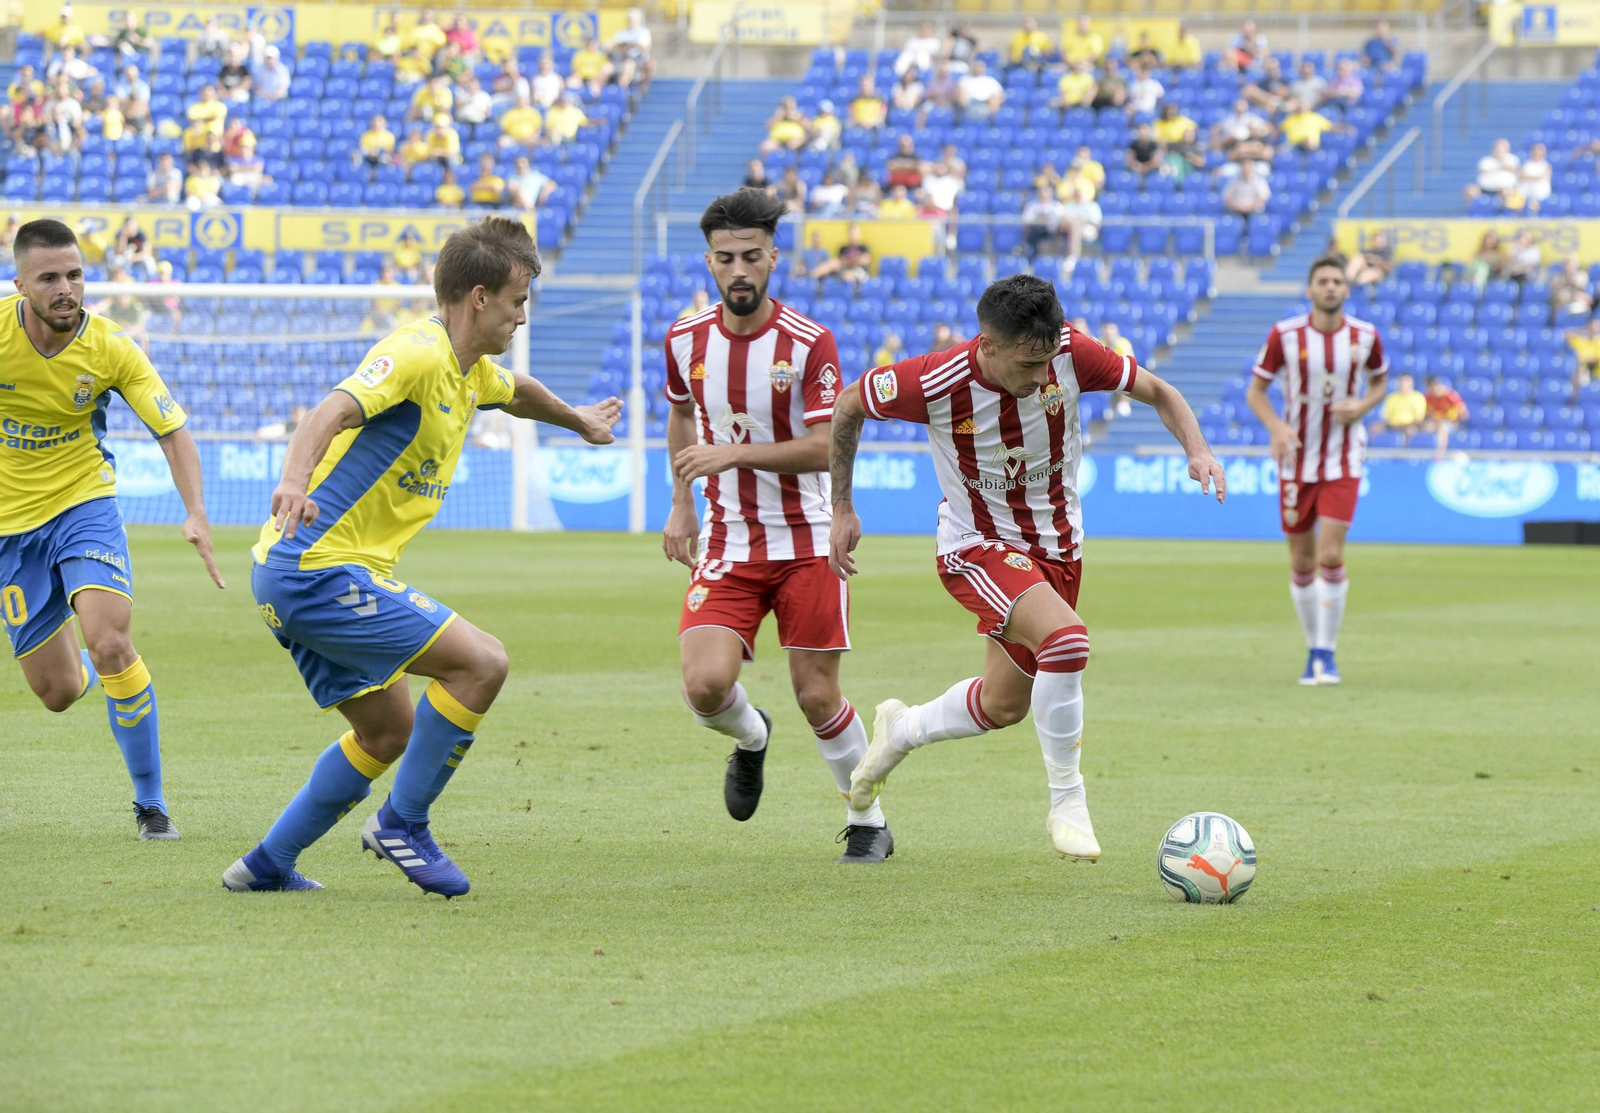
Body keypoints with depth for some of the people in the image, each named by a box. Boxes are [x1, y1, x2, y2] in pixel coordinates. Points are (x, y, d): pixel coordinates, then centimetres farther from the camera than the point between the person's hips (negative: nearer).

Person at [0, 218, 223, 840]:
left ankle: (150, 801, -9)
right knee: (57, 692, 3)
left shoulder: (109, 349, -13)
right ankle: (88, 670, 44)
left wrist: (195, 512, -25)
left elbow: (172, 431, -10)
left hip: (84, 505, -1)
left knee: (109, 644, -25)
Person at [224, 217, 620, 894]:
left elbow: (517, 393, 40)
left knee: (390, 730, 18)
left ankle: (267, 865, 23)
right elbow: (334, 410, -33)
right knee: (481, 662, -14)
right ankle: (402, 823, -3)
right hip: (318, 571, -11)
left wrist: (578, 420, 58)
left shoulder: (470, 370, 15)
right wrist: (295, 478, -52)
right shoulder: (419, 354, -16)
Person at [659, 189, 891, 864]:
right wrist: (681, 502, 14)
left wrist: (734, 454, -27)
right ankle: (751, 739, 21)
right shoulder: (686, 340, -1)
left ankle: (868, 822, 21)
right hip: (726, 547, 2)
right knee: (705, 685, -16)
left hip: (806, 542, -2)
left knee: (817, 697, -1)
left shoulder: (809, 343, -13)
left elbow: (824, 449, -17)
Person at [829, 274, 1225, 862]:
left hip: (1057, 544, 5)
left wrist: (1197, 450, -22)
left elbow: (1158, 392, -4)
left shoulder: (1071, 354, -20)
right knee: (1066, 638, -31)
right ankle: (1067, 806, -16)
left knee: (1003, 706, 15)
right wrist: (842, 510, -1)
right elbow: (849, 405, -7)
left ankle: (901, 730, 46)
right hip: (977, 546, -5)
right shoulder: (935, 383, -26)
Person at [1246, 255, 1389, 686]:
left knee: (1331, 557, -14)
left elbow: (1379, 381, 14)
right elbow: (1255, 391, 0)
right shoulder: (1284, 335, -7)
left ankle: (1327, 654, -5)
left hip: (1343, 460, -1)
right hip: (1298, 460, 1)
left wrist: (1361, 407, -8)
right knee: (1302, 563, 5)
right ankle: (1313, 650, 22)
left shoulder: (1365, 336, -3)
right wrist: (1277, 427, -18)